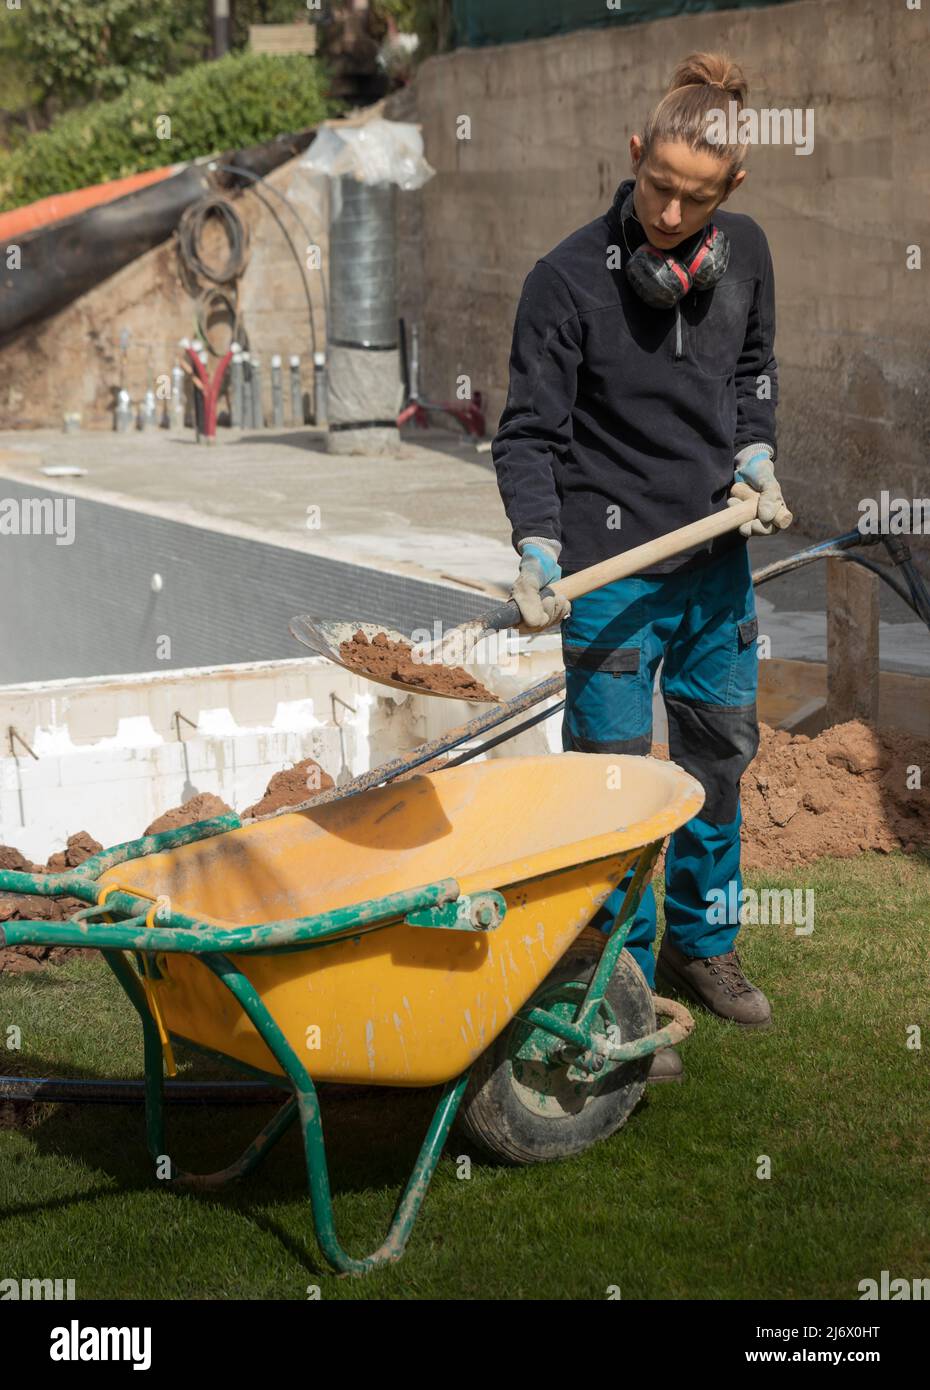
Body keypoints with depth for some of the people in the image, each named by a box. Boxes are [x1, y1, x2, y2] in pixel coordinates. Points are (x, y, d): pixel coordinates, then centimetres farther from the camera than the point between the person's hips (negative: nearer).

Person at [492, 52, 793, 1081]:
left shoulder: (743, 254, 0)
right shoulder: (569, 280, -16)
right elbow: (529, 433, -12)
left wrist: (755, 457, 3)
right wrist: (538, 549, -25)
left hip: (717, 561, 6)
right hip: (612, 572, -6)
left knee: (721, 755, 18)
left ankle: (701, 945, 39)